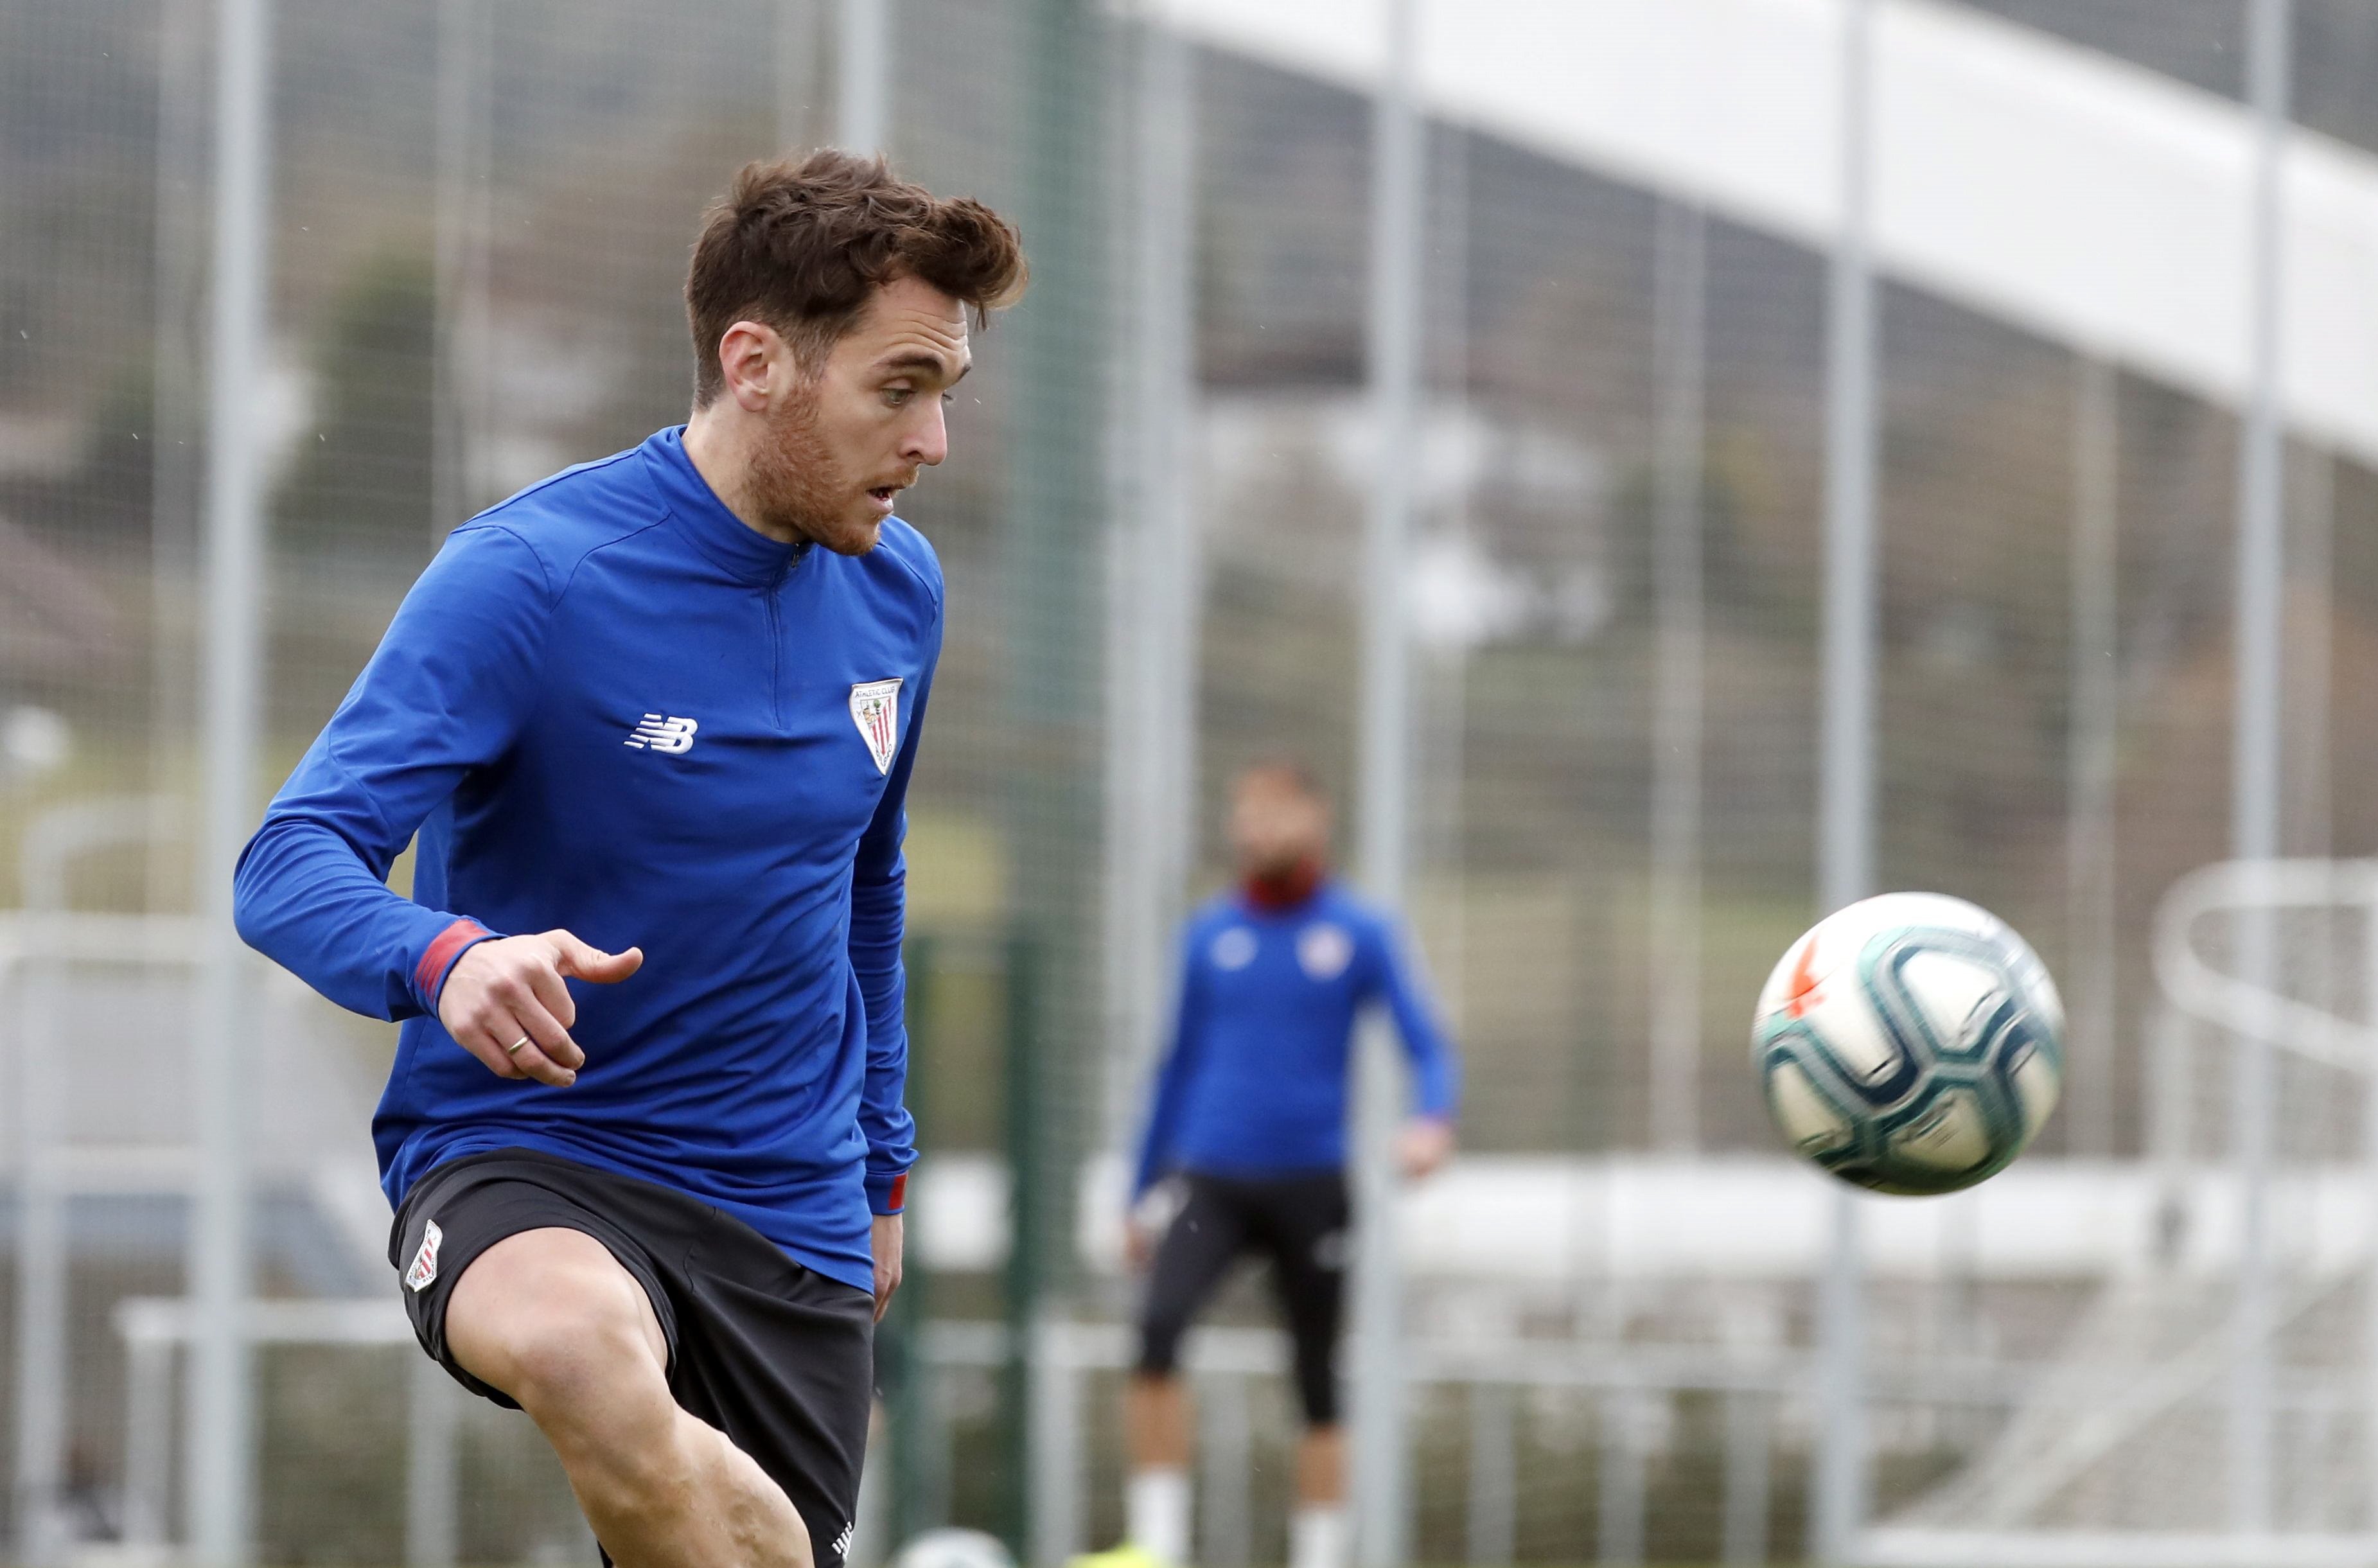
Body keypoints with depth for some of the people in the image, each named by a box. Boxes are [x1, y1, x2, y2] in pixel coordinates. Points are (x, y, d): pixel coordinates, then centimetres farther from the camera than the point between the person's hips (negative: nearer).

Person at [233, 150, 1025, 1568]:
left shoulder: (895, 587, 7)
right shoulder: (529, 576, -15)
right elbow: (290, 866, -22)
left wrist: (881, 1163, 28)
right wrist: (448, 960, -43)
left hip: (790, 1222, 7)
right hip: (519, 1165, -6)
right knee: (583, 1349, -41)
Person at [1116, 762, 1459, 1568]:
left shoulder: (1360, 933, 1)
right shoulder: (1210, 935, 9)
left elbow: (1427, 1046, -3)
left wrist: (1431, 1121, -24)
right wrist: (1140, 1192, 19)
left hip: (1311, 1187, -1)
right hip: (1213, 1182, 1)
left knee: (1317, 1381, 4)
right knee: (1159, 1327, -22)